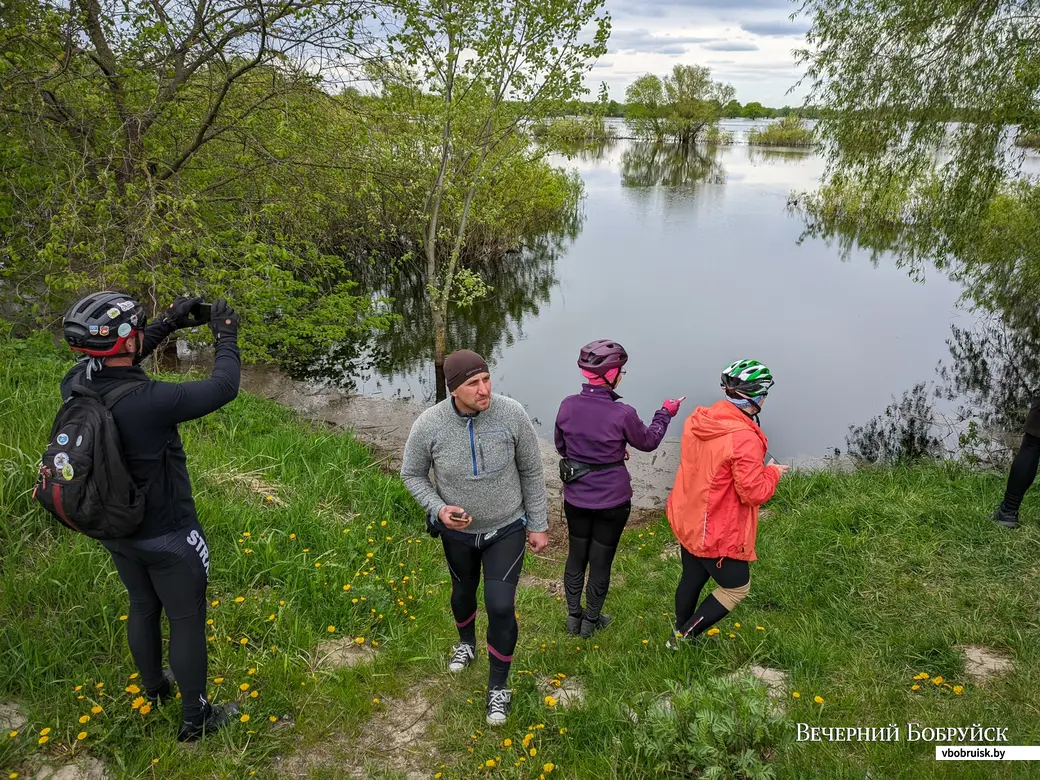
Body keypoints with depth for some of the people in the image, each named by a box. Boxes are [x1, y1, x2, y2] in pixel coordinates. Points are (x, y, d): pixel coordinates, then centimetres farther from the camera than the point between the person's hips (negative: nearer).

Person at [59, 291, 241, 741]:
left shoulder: (75, 384, -14)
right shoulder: (148, 400, -35)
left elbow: (113, 363, 8)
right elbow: (223, 388, -25)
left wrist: (169, 323, 6)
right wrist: (226, 336, -10)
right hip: (167, 536, -7)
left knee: (142, 607, 28)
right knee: (186, 621, 12)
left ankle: (153, 689, 50)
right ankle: (195, 718, 29)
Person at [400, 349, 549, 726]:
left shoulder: (511, 414, -25)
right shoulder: (428, 425, -25)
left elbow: (531, 471, -10)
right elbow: (412, 475, -6)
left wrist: (538, 525, -3)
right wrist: (438, 509, -24)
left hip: (507, 528, -1)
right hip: (458, 530, 2)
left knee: (501, 607, -4)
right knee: (463, 591, 26)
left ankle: (498, 687, 23)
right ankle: (466, 641, 61)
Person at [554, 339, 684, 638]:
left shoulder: (567, 406, -11)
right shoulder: (622, 414, -23)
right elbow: (648, 442, -3)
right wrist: (665, 413, 13)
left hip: (575, 499, 4)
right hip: (611, 502, -3)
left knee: (576, 556, 21)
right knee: (601, 562, 15)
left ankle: (573, 617, 36)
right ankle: (591, 621, 33)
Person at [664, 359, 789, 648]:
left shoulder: (699, 420, -3)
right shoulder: (744, 439, -28)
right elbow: (754, 492, -23)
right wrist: (772, 472, -5)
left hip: (688, 521, 8)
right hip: (718, 533, -8)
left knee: (692, 578, 25)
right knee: (736, 588, 15)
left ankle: (680, 634, 44)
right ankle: (682, 638, 19)